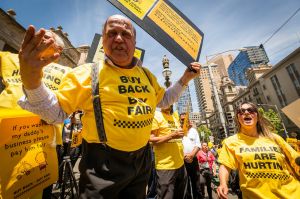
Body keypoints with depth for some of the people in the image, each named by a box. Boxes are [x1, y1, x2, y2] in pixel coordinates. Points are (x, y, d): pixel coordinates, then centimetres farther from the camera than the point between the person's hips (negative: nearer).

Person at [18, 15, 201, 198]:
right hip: (104, 162, -5)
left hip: (142, 157, 7)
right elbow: (56, 113, -9)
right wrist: (31, 83, -27)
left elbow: (163, 100, 18)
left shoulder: (146, 75, 5)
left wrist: (184, 80, 11)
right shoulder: (88, 72, -11)